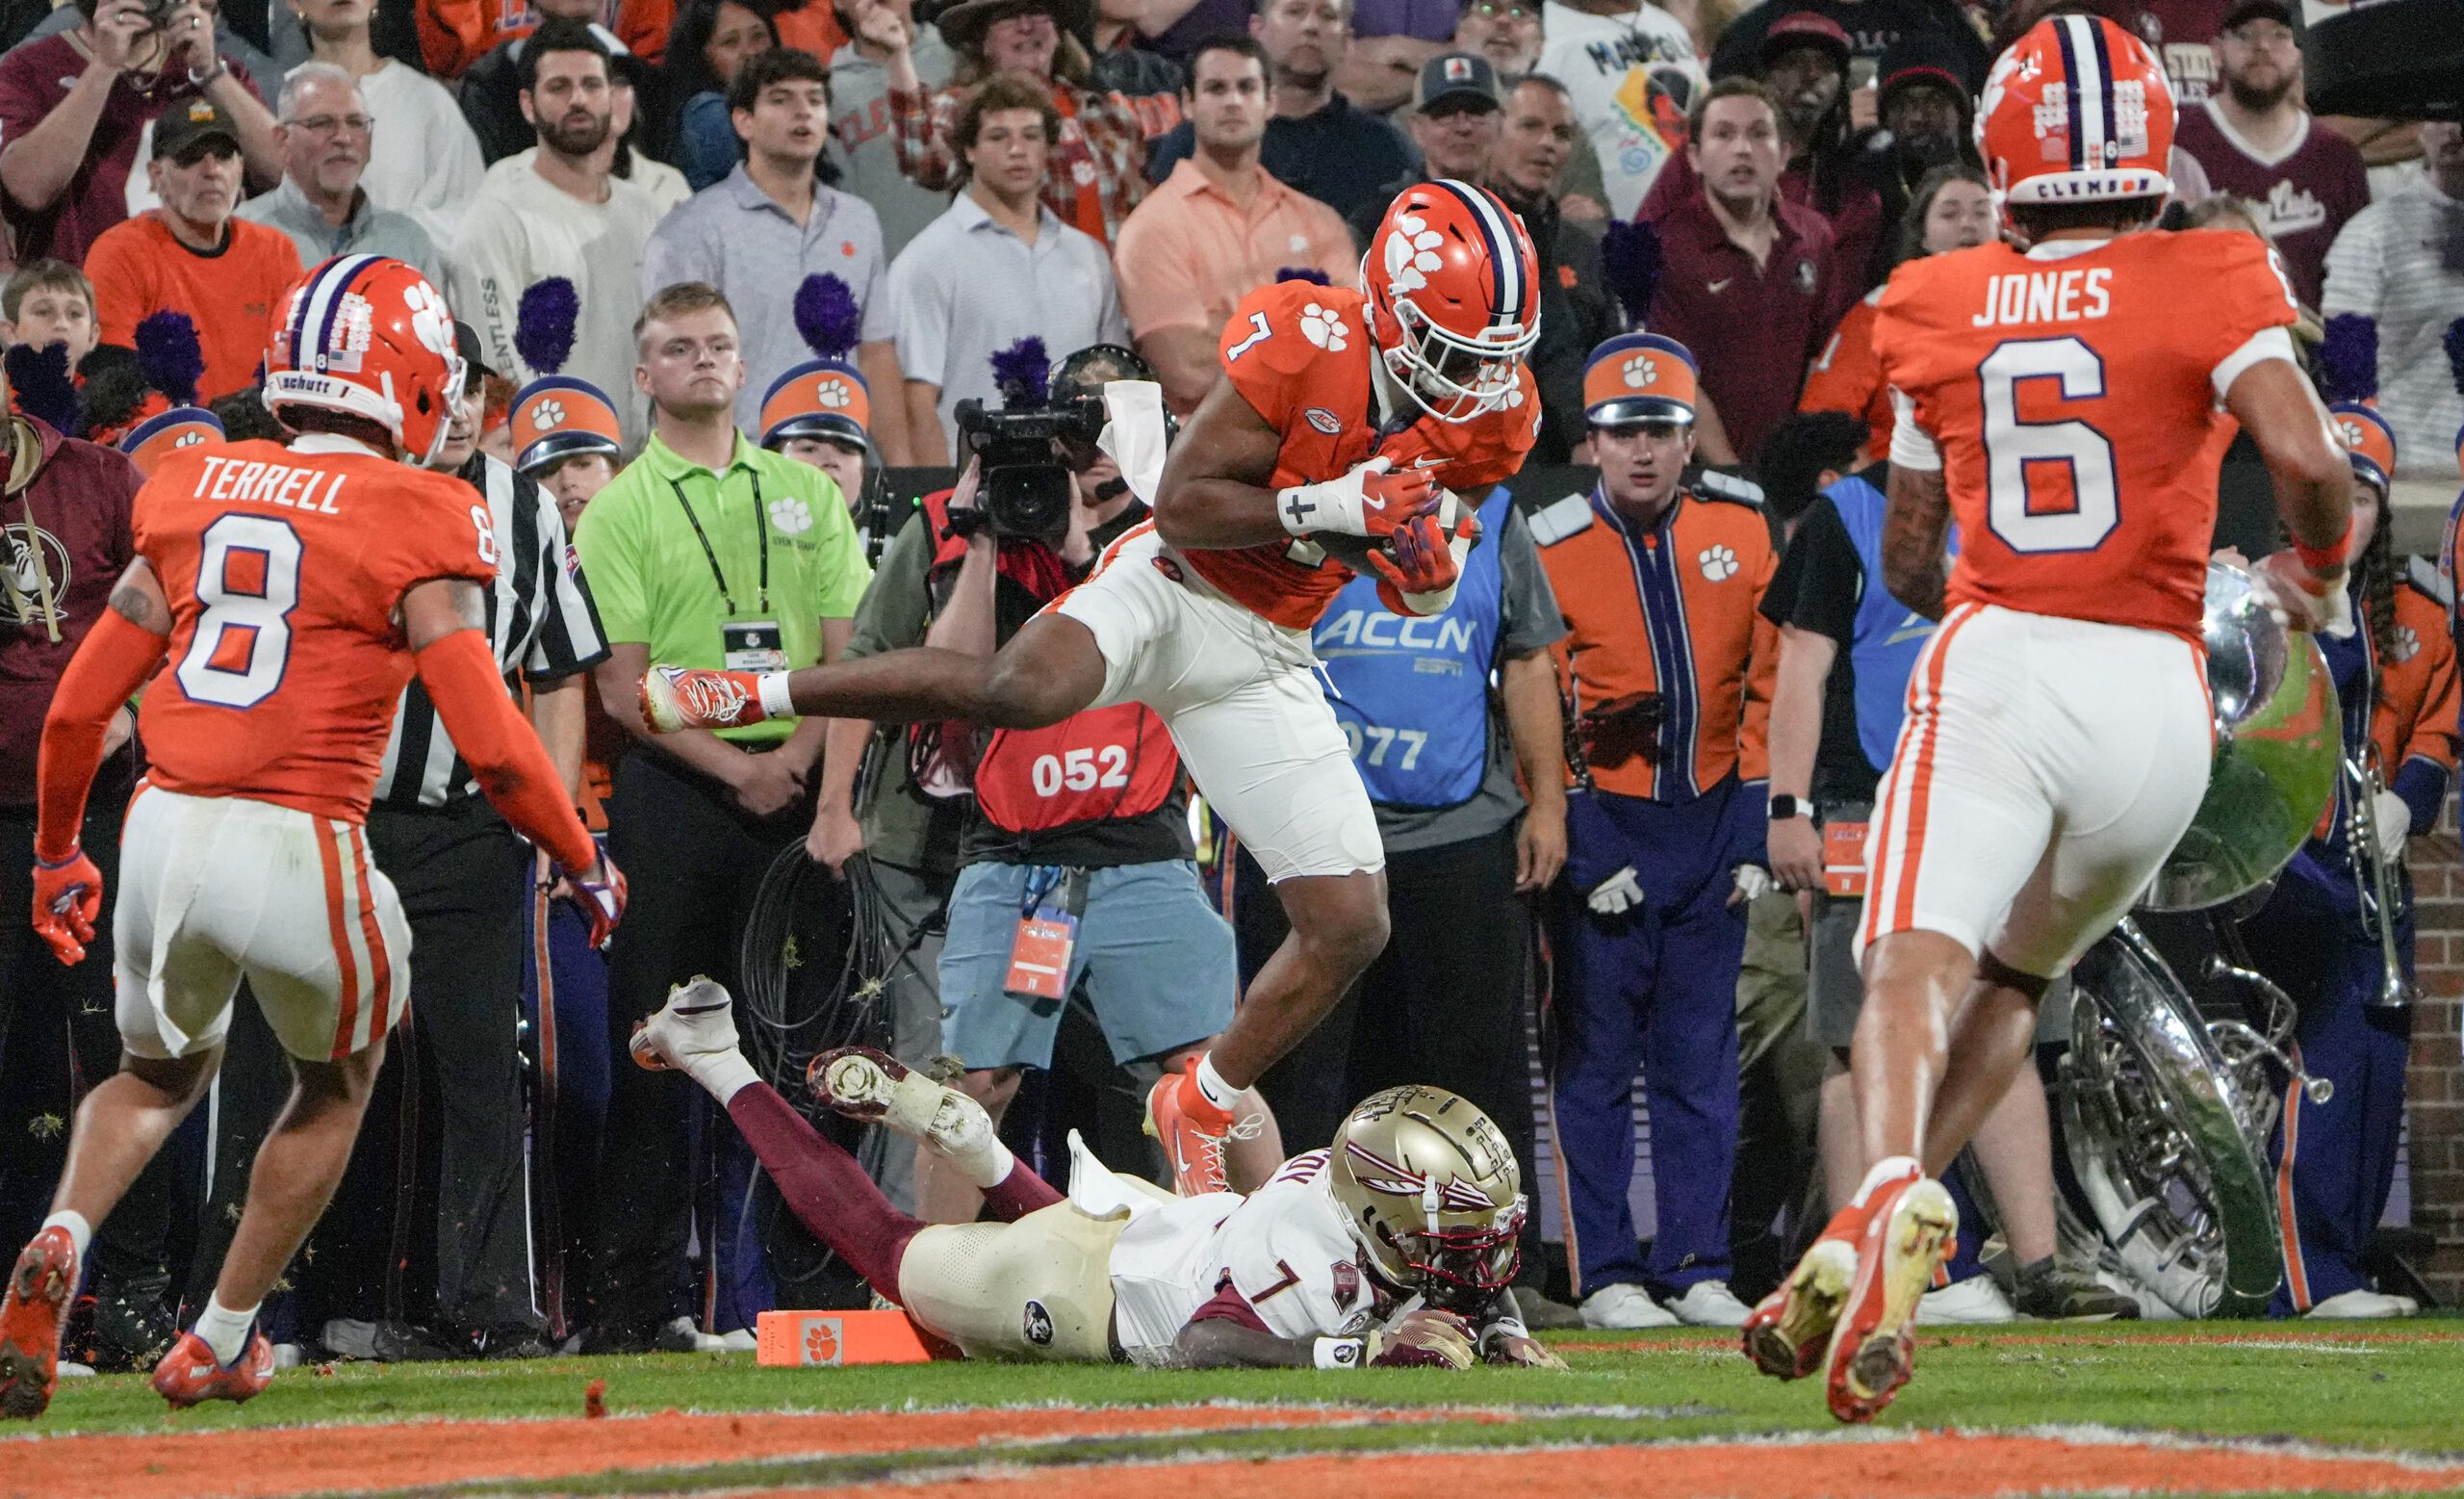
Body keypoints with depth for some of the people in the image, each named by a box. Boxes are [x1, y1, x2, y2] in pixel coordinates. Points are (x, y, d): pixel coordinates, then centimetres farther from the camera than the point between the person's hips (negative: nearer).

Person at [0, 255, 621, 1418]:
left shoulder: (193, 494, 10)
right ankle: (220, 1342, 27)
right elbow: (493, 745, -8)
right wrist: (584, 867, 9)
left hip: (164, 833, 4)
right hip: (297, 845, -4)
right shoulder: (414, 523, -4)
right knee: (335, 1086, 25)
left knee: (158, 1073, 28)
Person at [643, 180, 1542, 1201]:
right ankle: (755, 694, -19)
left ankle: (1201, 1108, 21)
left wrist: (1432, 563, -13)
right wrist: (1332, 505, -26)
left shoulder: (1492, 410, -3)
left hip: (1264, 660, 6)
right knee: (1024, 691, -37)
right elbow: (1183, 506, -18)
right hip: (1171, 590, -6)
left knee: (1351, 926, -1)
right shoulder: (1304, 342, -20)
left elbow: (1424, 604, 10)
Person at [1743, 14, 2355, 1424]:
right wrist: (2317, 571, 9)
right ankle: (1870, 1255, 1)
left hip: (1990, 668, -1)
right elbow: (2310, 461, -12)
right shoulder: (2211, 284, 2)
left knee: (1915, 962, -15)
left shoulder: (1938, 306, 10)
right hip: (2154, 688, 1)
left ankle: (1886, 1192, -46)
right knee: (2011, 979, 18)